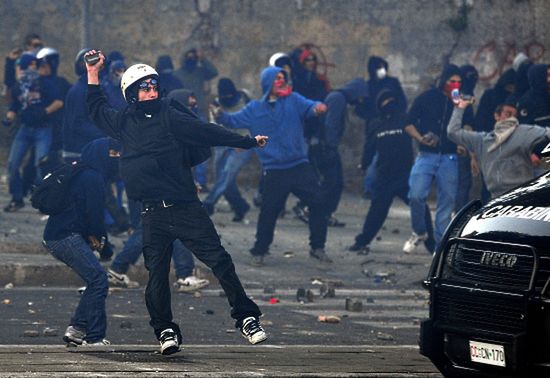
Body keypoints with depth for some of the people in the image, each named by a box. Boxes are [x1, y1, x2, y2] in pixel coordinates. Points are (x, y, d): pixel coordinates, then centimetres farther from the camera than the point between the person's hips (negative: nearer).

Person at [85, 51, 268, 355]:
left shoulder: (171, 116, 2)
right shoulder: (124, 123, 12)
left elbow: (207, 132, 2)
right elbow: (97, 110, 30)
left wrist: (248, 142, 1)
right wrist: (93, 74, 26)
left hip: (186, 208, -2)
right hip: (152, 214, 2)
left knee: (220, 261, -9)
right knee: (157, 275, 1)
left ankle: (246, 318, -2)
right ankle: (165, 331, 17)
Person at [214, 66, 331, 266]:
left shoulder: (293, 100, 3)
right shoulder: (255, 109, 7)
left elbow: (307, 106, -13)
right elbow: (235, 120, 3)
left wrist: (317, 108, -37)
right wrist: (221, 116, -20)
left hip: (300, 167, 1)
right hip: (274, 172, -1)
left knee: (317, 203, -4)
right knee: (268, 212, 0)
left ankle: (317, 247, 10)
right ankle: (259, 252, 16)